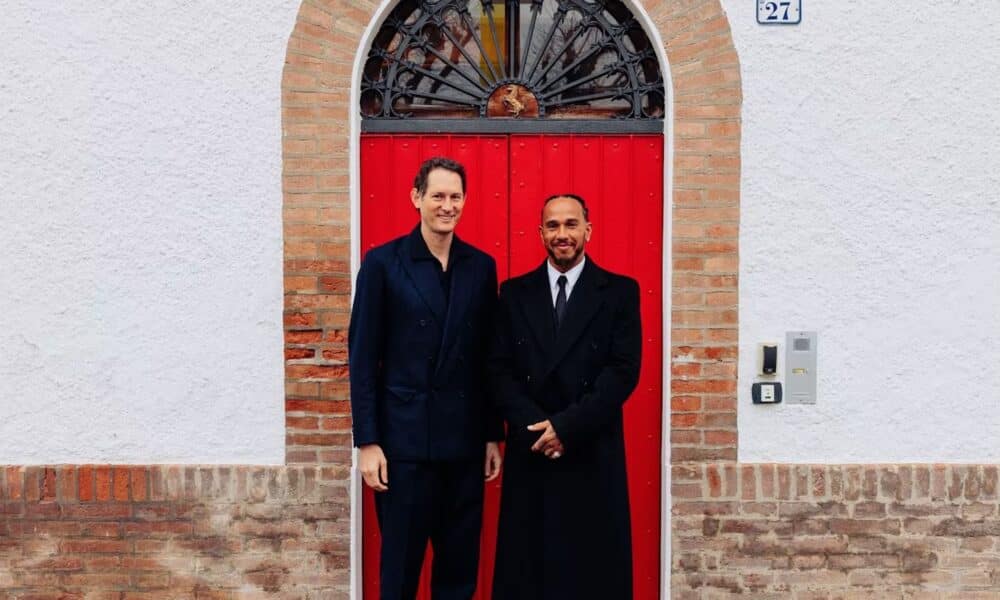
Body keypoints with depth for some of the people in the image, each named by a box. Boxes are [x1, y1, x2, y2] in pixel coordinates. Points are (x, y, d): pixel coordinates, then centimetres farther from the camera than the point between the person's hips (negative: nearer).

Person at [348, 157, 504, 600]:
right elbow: (363, 357, -5)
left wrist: (493, 435, 8)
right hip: (404, 437, -3)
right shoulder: (383, 263, -4)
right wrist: (367, 441, -9)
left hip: (465, 439, 4)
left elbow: (488, 357, 10)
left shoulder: (481, 266, 7)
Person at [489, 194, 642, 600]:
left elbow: (623, 371, -7)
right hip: (530, 453, 2)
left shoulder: (620, 292, 2)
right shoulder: (515, 292, 9)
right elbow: (500, 370, 4)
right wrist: (533, 427, -11)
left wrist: (566, 426, -14)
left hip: (593, 456, -2)